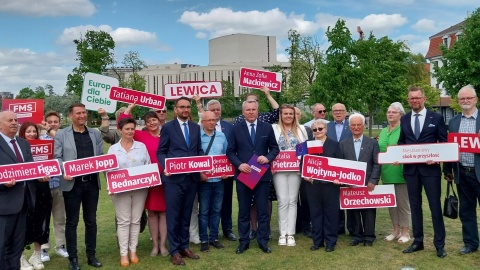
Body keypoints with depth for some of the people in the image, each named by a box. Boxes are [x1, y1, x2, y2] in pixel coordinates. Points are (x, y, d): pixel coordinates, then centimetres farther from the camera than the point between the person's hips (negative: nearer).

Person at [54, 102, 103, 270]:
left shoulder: (95, 134, 12)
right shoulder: (61, 134, 3)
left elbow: (101, 156, 10)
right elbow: (56, 157, -2)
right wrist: (64, 172, -19)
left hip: (92, 182, 3)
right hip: (72, 183, -3)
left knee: (91, 220, 11)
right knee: (72, 221, 6)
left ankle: (91, 255, 22)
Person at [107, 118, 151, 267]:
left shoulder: (142, 146, 5)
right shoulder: (113, 149, 2)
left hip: (140, 189, 2)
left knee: (136, 220, 9)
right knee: (123, 221, 4)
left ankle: (133, 251, 19)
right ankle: (123, 253, 11)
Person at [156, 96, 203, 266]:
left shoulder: (196, 127, 13)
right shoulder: (168, 127, 1)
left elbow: (199, 150, 14)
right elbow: (161, 151, -1)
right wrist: (166, 167, -18)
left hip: (192, 177, 4)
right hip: (174, 178, -4)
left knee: (186, 214, 13)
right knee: (173, 215, 2)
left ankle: (184, 247, 26)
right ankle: (175, 251, 13)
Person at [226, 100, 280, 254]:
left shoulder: (267, 128, 4)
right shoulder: (236, 129, 3)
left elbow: (275, 148, 7)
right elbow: (230, 151, 2)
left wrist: (268, 158, -13)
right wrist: (239, 164, -14)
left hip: (262, 175, 0)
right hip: (243, 175, 0)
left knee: (263, 210, 6)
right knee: (243, 211, 9)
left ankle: (263, 241, 18)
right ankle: (244, 241, 20)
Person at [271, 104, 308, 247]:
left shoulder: (301, 129, 10)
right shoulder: (274, 128, 1)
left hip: (295, 170, 2)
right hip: (279, 170, -2)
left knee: (292, 201, 4)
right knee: (283, 201, -2)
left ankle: (291, 233, 9)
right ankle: (283, 233, 7)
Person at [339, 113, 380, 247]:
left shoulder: (372, 143, 4)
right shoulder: (343, 144, 8)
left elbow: (377, 164, 0)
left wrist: (373, 181, -8)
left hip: (368, 184, -1)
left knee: (368, 211, 4)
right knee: (354, 210, 6)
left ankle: (368, 237, 17)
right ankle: (356, 235, 19)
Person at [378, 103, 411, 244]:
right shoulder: (383, 131, 13)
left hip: (400, 172, -6)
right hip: (387, 173, 7)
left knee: (403, 203, 4)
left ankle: (405, 232, 16)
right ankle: (396, 230, 26)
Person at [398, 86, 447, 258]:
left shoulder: (436, 118, 0)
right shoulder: (404, 119, 10)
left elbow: (444, 142, 0)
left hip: (430, 168, -3)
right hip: (410, 169, 4)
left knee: (435, 206, 2)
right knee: (415, 206, 10)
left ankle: (439, 244, 12)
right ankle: (418, 241, 21)